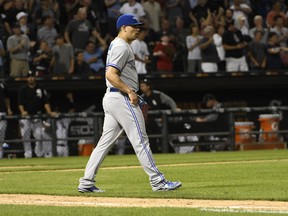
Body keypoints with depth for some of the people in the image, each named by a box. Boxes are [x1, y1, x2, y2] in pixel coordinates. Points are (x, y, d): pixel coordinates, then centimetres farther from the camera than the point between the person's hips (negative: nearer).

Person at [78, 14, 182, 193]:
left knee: (105, 142, 9)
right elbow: (111, 75, -23)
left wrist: (132, 95, 19)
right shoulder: (122, 47, -13)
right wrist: (130, 92, -21)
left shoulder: (117, 45, 20)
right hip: (122, 99, -10)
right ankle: (157, 181, -6)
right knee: (140, 140, -7)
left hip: (111, 98, 10)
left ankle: (87, 183, 7)